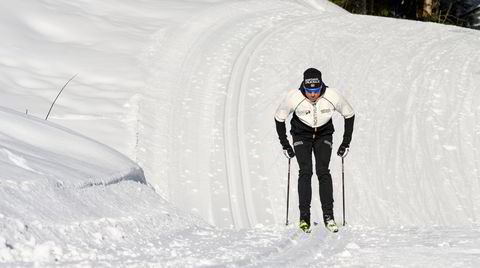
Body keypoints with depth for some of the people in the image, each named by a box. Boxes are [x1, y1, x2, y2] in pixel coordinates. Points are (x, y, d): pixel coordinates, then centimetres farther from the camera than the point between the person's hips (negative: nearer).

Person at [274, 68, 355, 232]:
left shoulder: (332, 97, -26)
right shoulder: (294, 98, -27)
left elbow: (349, 114, -6)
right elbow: (279, 117, -7)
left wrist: (346, 143, -5)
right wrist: (285, 145, -5)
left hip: (324, 135, 0)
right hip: (301, 136, 0)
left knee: (323, 172, -13)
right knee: (305, 172, -13)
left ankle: (328, 216, -9)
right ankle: (304, 216, -7)